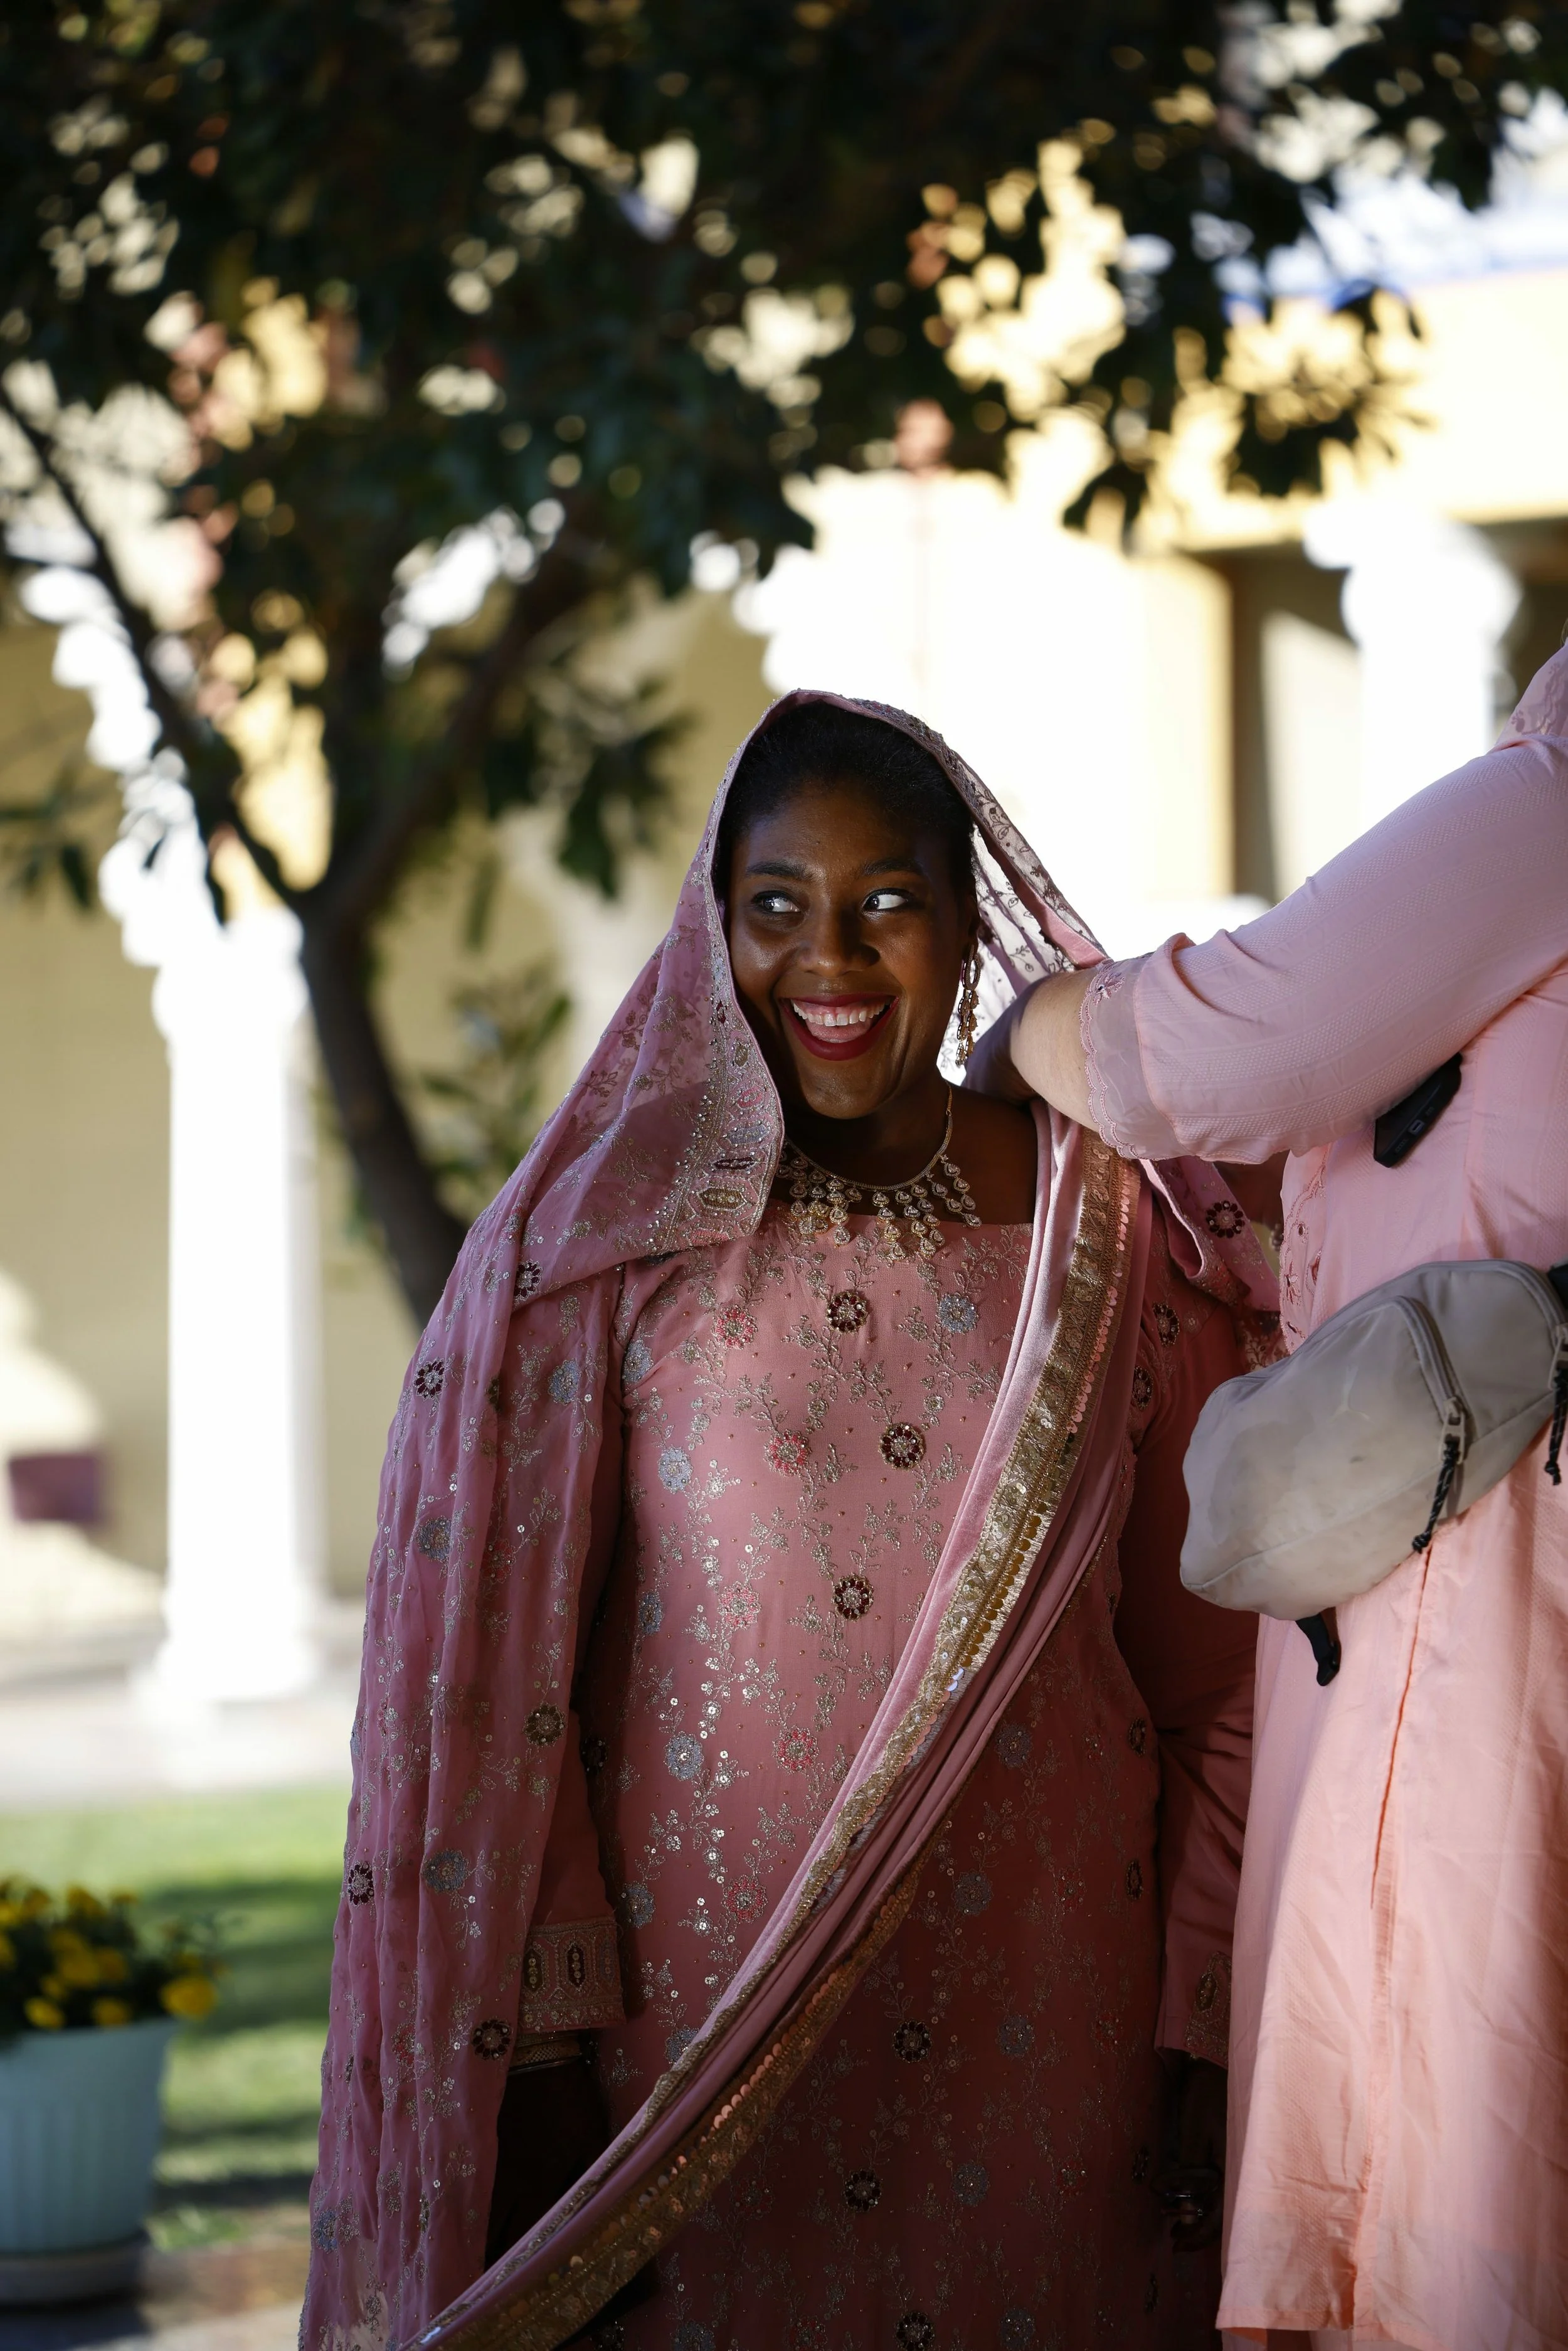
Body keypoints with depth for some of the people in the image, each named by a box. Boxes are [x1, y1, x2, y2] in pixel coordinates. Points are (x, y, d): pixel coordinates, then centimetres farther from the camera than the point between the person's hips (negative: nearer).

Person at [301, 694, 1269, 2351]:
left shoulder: (1112, 1235, 2)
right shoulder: (599, 1239, -2)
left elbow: (1214, 1664, 4)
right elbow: (487, 1679, -4)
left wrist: (1214, 2039, -1)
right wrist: (533, 2069, -9)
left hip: (1042, 2020, 2)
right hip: (698, 2009, -1)